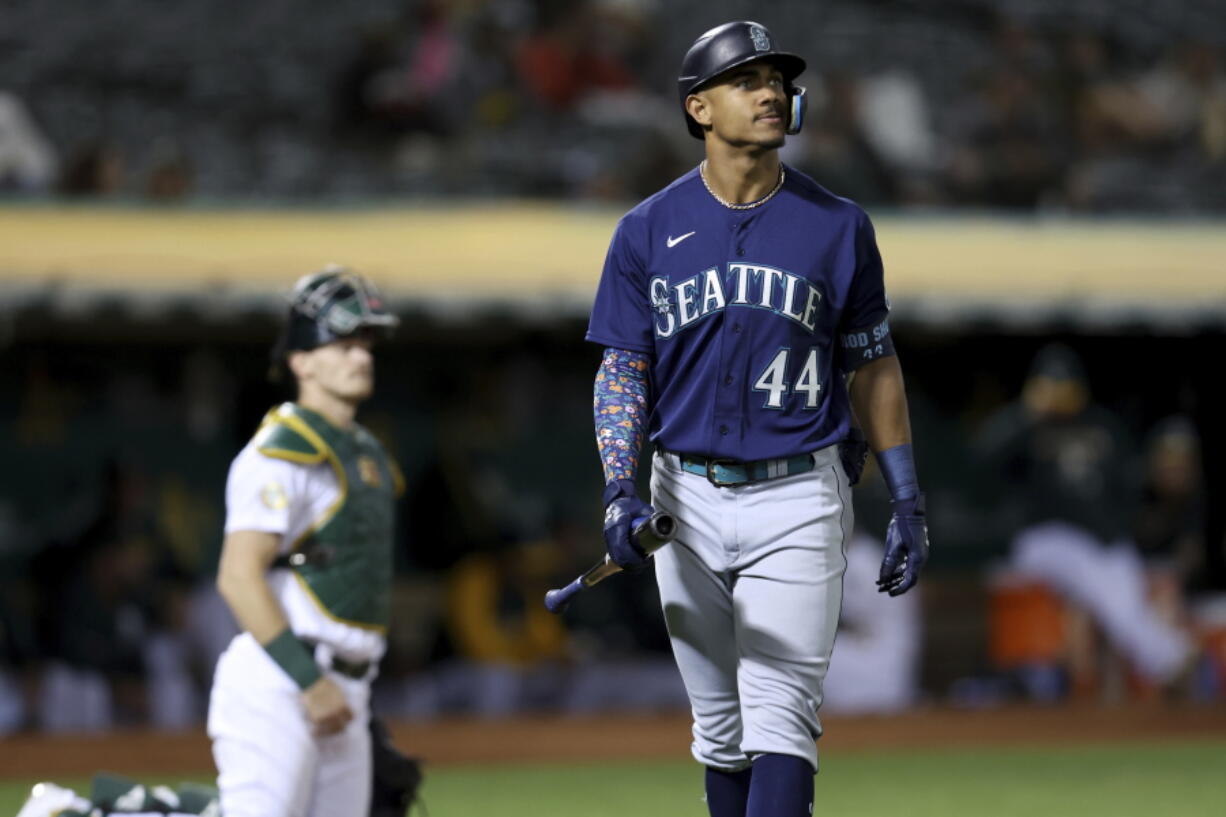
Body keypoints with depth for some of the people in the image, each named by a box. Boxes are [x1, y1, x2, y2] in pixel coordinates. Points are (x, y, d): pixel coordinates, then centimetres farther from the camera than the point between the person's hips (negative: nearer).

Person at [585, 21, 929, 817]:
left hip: (798, 501, -2)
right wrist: (620, 492, -12)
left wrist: (908, 501, 4)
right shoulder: (648, 231, 1)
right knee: (721, 725, 11)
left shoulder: (837, 227, 0)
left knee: (780, 720, -12)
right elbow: (622, 372, 2)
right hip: (689, 499, 2)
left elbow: (873, 366, 7)